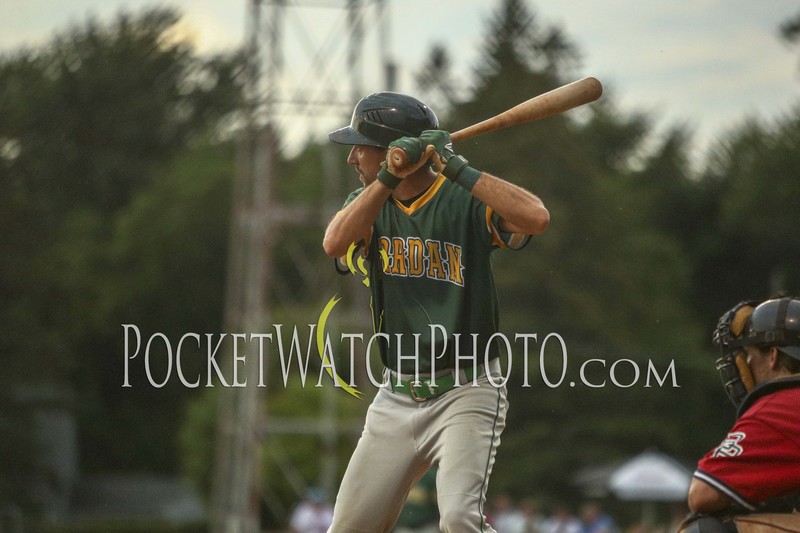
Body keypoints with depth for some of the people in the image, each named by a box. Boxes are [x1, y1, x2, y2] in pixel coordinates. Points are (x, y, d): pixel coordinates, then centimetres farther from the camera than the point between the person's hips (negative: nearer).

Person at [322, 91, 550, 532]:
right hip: (396, 399, 6)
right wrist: (388, 177, -23)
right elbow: (334, 243, -14)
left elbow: (536, 218, -28)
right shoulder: (369, 201, 8)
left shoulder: (467, 201, -9)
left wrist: (456, 168, -26)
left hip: (466, 395, -6)